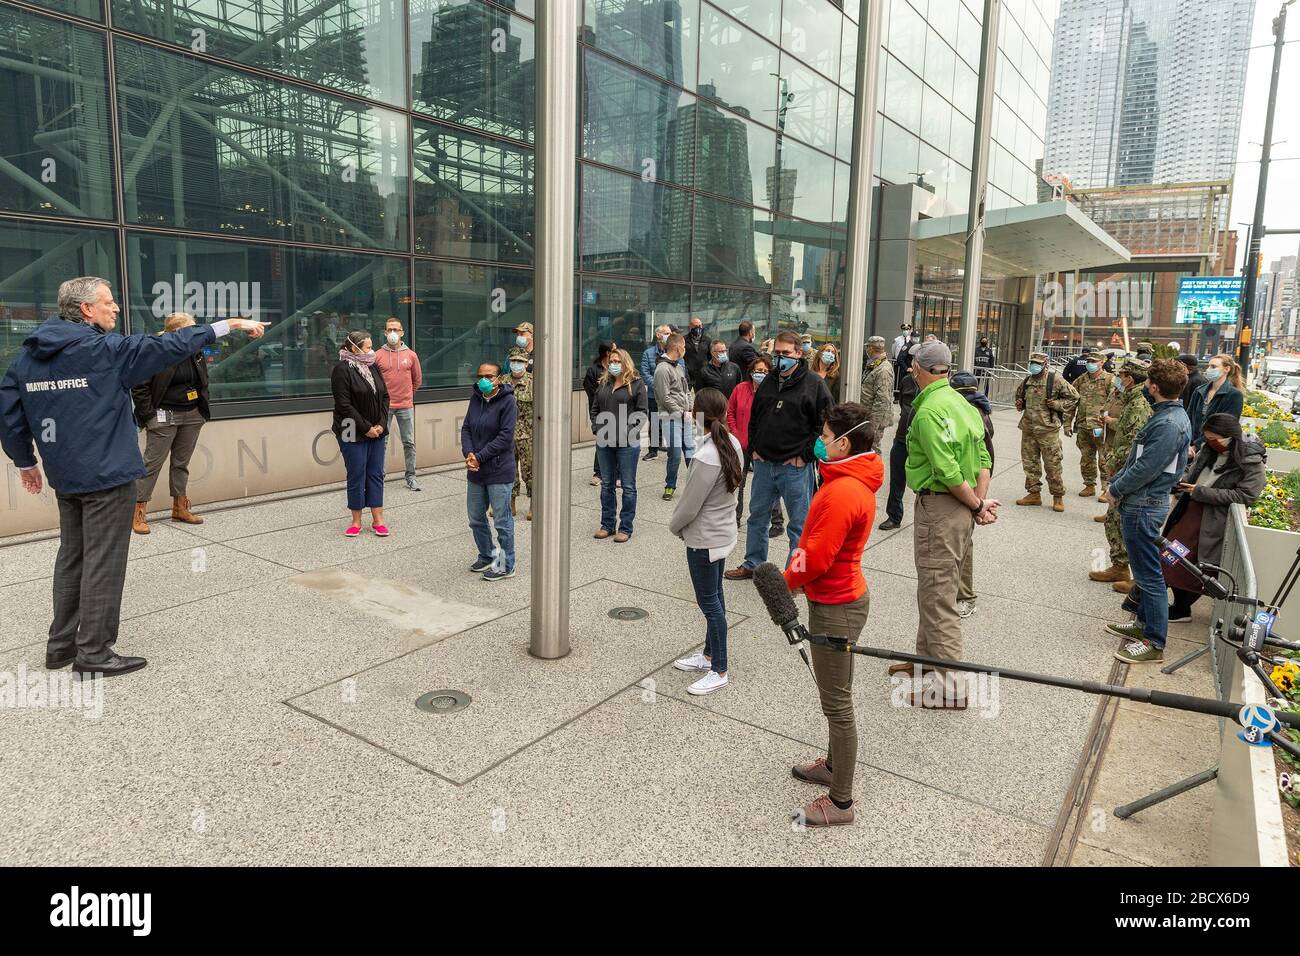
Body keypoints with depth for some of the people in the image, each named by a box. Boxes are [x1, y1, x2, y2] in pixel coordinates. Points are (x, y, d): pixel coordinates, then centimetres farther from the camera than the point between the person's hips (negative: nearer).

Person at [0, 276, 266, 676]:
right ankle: (93, 651, 6)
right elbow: (170, 345, -12)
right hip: (108, 475, -7)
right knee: (103, 562, 0)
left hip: (64, 476, 8)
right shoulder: (105, 350, -13)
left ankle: (61, 644, 25)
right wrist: (230, 325, -7)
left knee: (71, 557, 17)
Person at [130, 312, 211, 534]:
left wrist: (203, 407, 12)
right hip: (164, 417, -6)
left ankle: (180, 507, 23)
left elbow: (204, 381, 19)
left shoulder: (195, 352, 5)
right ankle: (139, 512, 5)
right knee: (153, 463, -2)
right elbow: (139, 386, -11)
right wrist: (149, 415, -12)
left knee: (181, 463, 14)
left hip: (192, 415, 6)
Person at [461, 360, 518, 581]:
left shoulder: (507, 401, -11)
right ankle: (487, 556, 36)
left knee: (502, 521, 2)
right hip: (475, 472, 7)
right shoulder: (476, 398, 9)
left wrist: (479, 457, -18)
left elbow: (505, 436, -17)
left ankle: (506, 565, 15)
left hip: (499, 471, -7)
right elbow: (466, 428, 7)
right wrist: (468, 453, -11)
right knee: (475, 519, 17)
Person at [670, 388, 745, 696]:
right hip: (723, 532, 9)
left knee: (709, 603, 3)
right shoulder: (732, 444, -1)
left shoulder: (707, 457, -28)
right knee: (714, 598, 20)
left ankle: (718, 671, 15)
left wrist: (674, 525, -1)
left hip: (704, 540, -9)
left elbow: (689, 504, -19)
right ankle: (709, 656, 36)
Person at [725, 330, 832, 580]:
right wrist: (753, 449, 9)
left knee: (798, 523, 4)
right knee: (757, 516, 17)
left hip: (795, 467, -6)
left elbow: (825, 424, -9)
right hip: (763, 463, 6)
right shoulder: (768, 382, 10)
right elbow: (754, 418, 20)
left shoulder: (814, 384, -7)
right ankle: (753, 564, 32)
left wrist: (804, 455, -12)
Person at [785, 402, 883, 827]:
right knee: (835, 694, 25)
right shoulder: (858, 481, 5)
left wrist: (788, 580, -8)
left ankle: (840, 802, 17)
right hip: (844, 596, 10)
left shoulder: (841, 492, -27)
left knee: (837, 702, 3)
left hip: (835, 607, -10)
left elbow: (817, 556, -25)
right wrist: (800, 576, 5)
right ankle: (835, 764, 44)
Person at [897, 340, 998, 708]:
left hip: (939, 507, -10)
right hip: (960, 510, 10)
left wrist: (977, 505, -10)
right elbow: (983, 460, 8)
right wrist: (980, 501, 0)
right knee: (935, 588, 21)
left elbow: (948, 472, -23)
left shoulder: (928, 411, -18)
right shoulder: (963, 403, 12)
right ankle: (928, 658, 36)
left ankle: (949, 684, 5)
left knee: (937, 595, -2)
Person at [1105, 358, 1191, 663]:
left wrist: (1117, 489, -9)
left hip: (1144, 506, -11)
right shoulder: (1167, 415, 10)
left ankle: (1154, 642, 6)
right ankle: (1144, 623, 36)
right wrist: (1117, 480, 9)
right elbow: (1137, 456, 15)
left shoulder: (1169, 425, -23)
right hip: (1140, 504, 11)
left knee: (1149, 575, -2)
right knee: (1143, 570, 22)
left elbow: (1145, 468, -23)